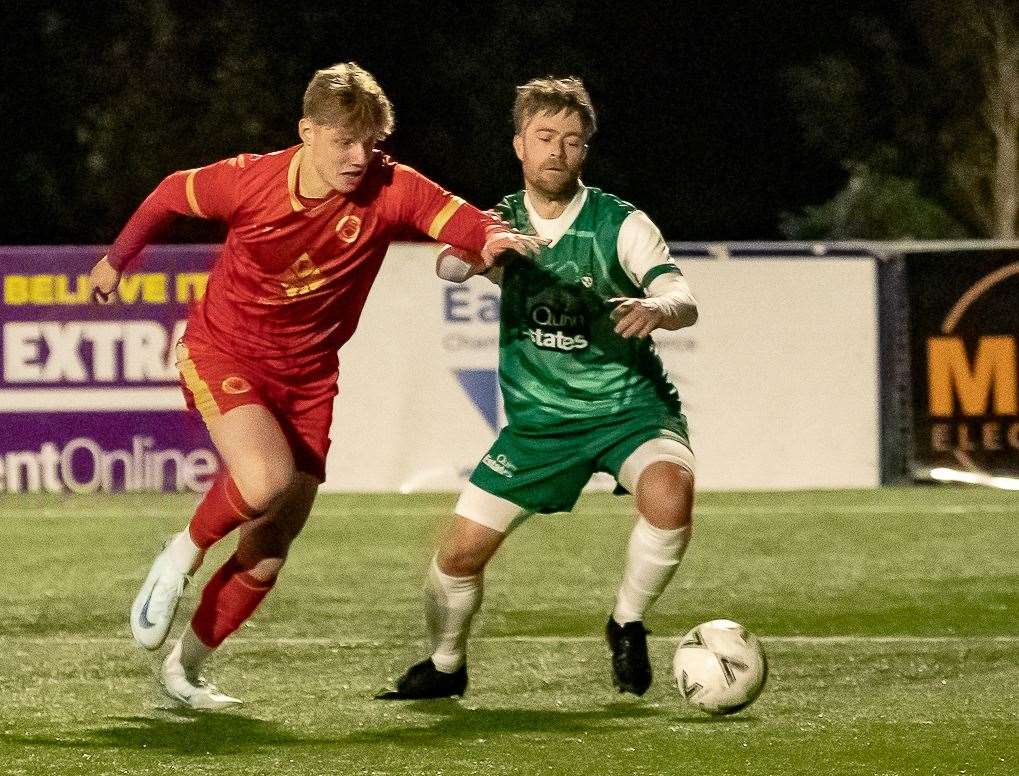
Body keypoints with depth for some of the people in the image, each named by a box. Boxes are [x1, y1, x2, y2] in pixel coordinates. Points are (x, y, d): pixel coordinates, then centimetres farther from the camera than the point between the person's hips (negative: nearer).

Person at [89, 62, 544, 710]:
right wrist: (116, 259, 15)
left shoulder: (390, 190, -15)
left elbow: (468, 225, -24)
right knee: (269, 479, -31)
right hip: (222, 354, -3)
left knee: (272, 548, 4)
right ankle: (180, 560, -2)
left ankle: (187, 665, 22)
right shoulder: (248, 180, -17)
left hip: (307, 376, 3)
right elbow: (172, 195, 1)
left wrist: (496, 240, -48)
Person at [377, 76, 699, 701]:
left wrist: (657, 308, -44)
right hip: (539, 417, 3)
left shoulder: (619, 224, -9)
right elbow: (449, 267, -22)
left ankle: (628, 626, -8)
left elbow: (684, 301, -20)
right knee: (460, 554, -3)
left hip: (629, 407, -3)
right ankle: (446, 667, 26)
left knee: (670, 492, -33)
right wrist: (476, 250, -46)